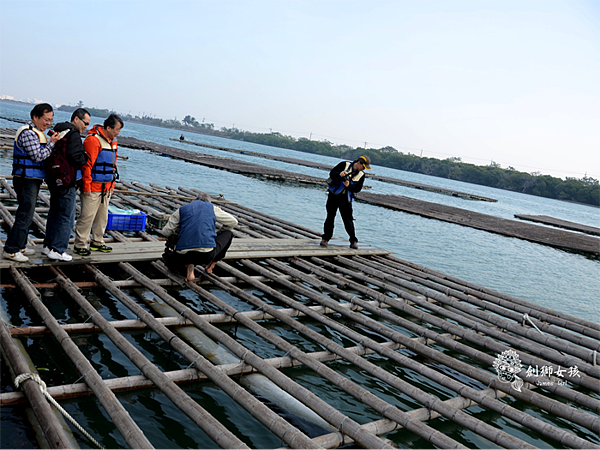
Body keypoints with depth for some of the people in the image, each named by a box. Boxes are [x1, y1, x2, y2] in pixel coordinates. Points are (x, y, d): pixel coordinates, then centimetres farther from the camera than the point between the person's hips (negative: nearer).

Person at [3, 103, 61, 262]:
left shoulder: (37, 132, 16)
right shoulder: (28, 133, -16)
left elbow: (42, 152, 21)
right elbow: (38, 156, -20)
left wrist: (51, 141, 7)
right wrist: (52, 143, -13)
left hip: (33, 180, 11)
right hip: (26, 180, -11)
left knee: (27, 214, 15)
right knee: (25, 215, -9)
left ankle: (20, 246, 25)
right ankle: (10, 250, -3)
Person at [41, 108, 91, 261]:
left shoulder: (58, 131, 16)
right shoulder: (73, 134, -13)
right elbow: (74, 157, -23)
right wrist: (86, 158, -4)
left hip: (54, 180, 10)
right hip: (66, 182, -10)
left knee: (54, 214, 18)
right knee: (66, 217, -2)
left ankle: (48, 246, 25)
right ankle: (58, 250, 1)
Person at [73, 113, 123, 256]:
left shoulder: (113, 142, 13)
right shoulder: (93, 140, -15)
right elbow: (87, 164, -17)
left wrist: (112, 185, 20)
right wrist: (86, 185, -18)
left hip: (106, 188, 9)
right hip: (93, 187, -9)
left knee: (103, 216, 15)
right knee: (87, 216, -4)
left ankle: (97, 242, 27)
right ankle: (80, 245, 5)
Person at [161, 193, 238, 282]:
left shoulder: (182, 209, 19)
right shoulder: (212, 208, 17)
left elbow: (166, 231, 14)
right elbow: (233, 222, 25)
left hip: (183, 254, 1)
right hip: (207, 254, -1)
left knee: (171, 262, 36)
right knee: (229, 234, 25)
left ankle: (188, 265, 1)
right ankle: (210, 266, 18)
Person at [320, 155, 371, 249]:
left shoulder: (361, 174, 2)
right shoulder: (344, 165, -5)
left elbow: (358, 188, -2)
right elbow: (332, 173, -4)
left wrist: (349, 185, -20)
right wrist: (339, 174, -25)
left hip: (346, 199, 1)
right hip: (334, 195, -1)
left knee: (348, 219, -3)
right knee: (330, 217, -1)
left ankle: (353, 241, 5)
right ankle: (325, 239, 7)